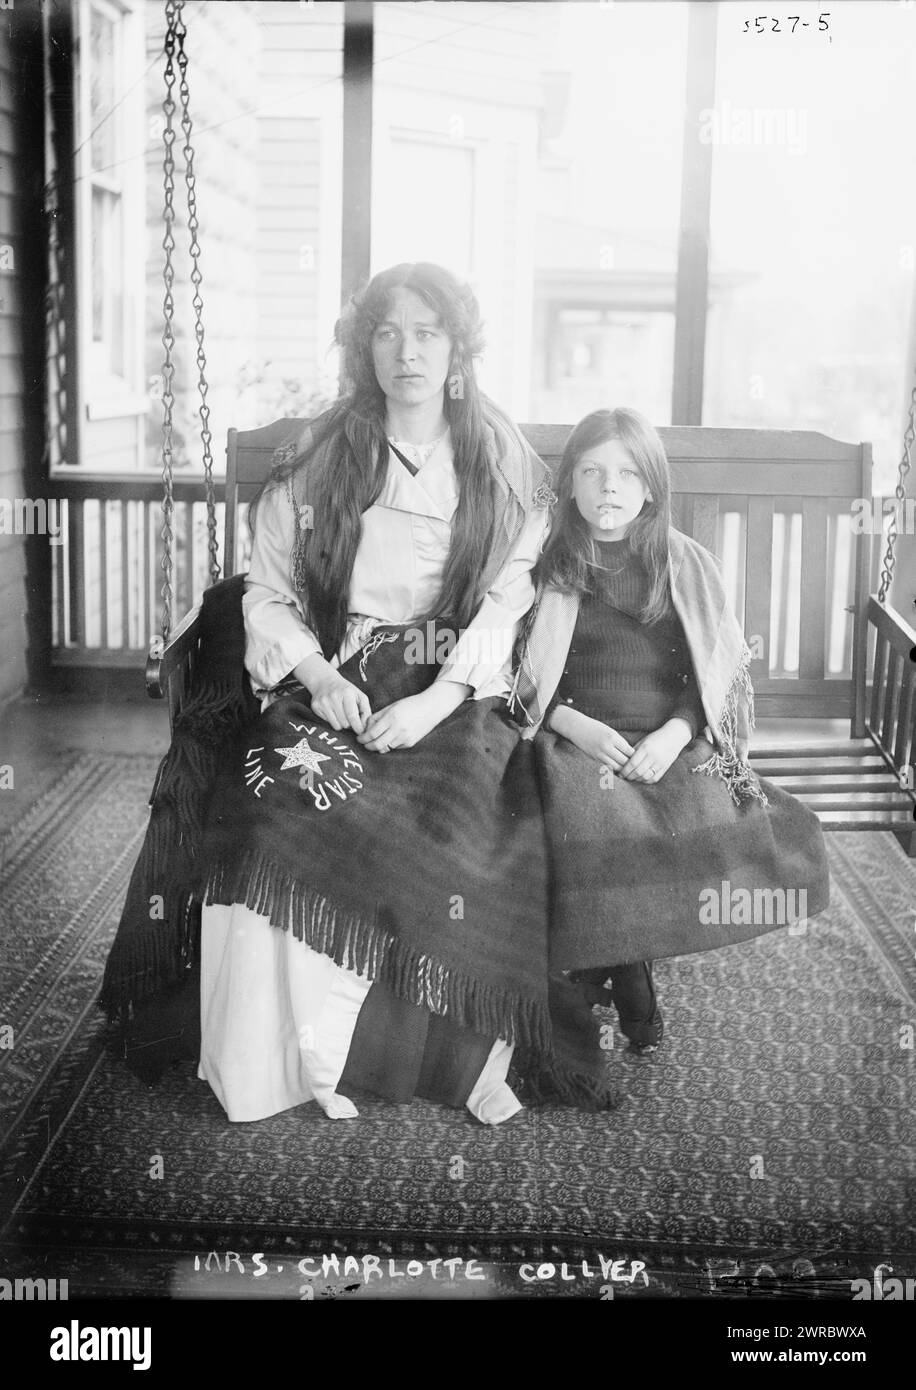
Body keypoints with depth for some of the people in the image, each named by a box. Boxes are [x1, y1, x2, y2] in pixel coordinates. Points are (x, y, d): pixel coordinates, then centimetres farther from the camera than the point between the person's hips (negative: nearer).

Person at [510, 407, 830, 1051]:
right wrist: (574, 725, -13)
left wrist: (674, 733, -10)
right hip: (575, 742, -2)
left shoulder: (686, 565, 11)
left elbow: (716, 672, 8)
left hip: (673, 742, 2)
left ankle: (610, 967, -4)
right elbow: (520, 681, 6)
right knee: (594, 841, -32)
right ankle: (631, 997, -9)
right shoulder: (547, 567, 7)